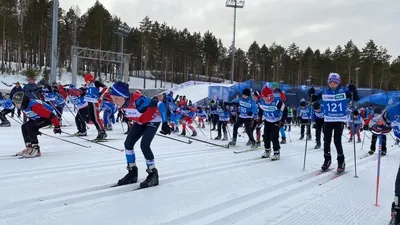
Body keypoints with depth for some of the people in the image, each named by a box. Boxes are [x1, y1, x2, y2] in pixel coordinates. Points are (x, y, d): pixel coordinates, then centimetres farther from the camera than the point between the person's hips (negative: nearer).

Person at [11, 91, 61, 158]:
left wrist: (57, 126, -24)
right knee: (24, 127, 3)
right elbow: (31, 116, 18)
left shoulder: (34, 106, -33)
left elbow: (50, 115, -31)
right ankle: (29, 147, 9)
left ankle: (35, 149, -18)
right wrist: (35, 128, 23)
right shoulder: (23, 107, -1)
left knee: (30, 127, -23)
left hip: (49, 117, -10)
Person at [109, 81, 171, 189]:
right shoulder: (122, 102, -20)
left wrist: (165, 123, -32)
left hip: (153, 120, -7)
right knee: (128, 143, -2)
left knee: (144, 145, -20)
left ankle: (153, 174, -4)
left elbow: (160, 104, -35)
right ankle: (132, 172, 13)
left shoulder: (138, 100, -40)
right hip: (140, 122, 7)